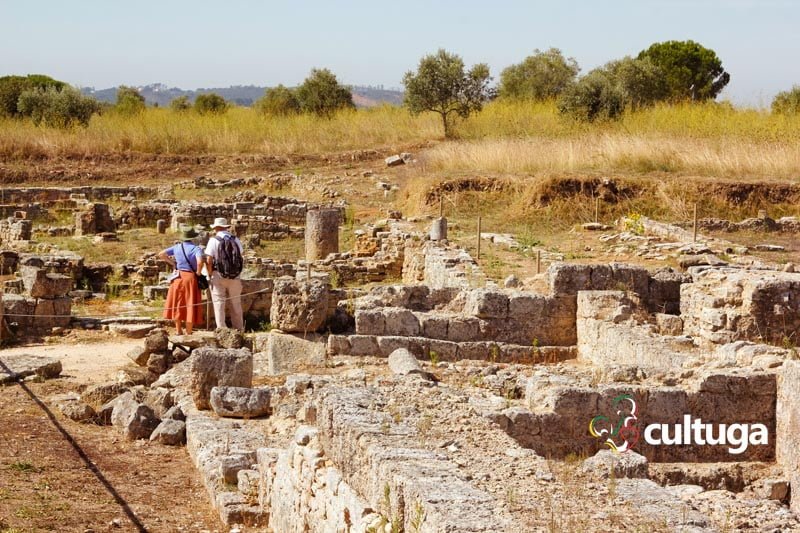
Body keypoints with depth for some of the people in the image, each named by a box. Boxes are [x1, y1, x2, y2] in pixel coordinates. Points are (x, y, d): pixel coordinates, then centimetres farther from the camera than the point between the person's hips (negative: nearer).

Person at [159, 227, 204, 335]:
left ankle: (179, 331, 20)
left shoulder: (177, 247, 4)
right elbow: (200, 262, -27)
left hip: (178, 277, 4)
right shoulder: (196, 249, -10)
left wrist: (172, 262, 11)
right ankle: (188, 333, 6)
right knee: (190, 306, 4)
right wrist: (198, 273, -11)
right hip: (190, 278, -4)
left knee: (177, 305, 15)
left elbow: (161, 254, 4)